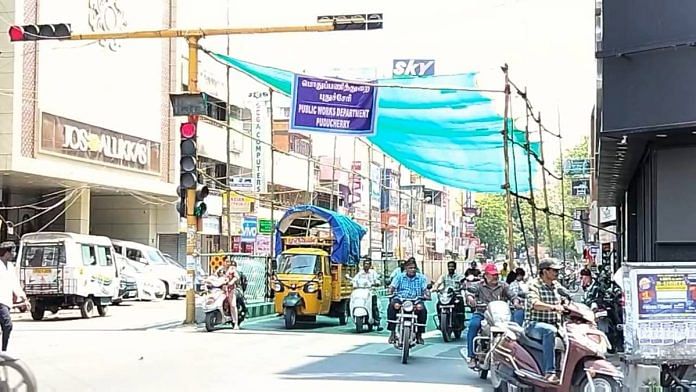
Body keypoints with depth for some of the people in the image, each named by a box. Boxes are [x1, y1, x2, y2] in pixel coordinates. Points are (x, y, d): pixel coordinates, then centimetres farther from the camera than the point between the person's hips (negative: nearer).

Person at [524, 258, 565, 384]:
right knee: (550, 331, -37)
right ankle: (549, 372, -41)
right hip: (534, 325, -7)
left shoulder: (556, 286, 16)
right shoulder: (535, 285, -9)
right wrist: (553, 307, -44)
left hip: (554, 324, 7)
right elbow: (535, 303, -28)